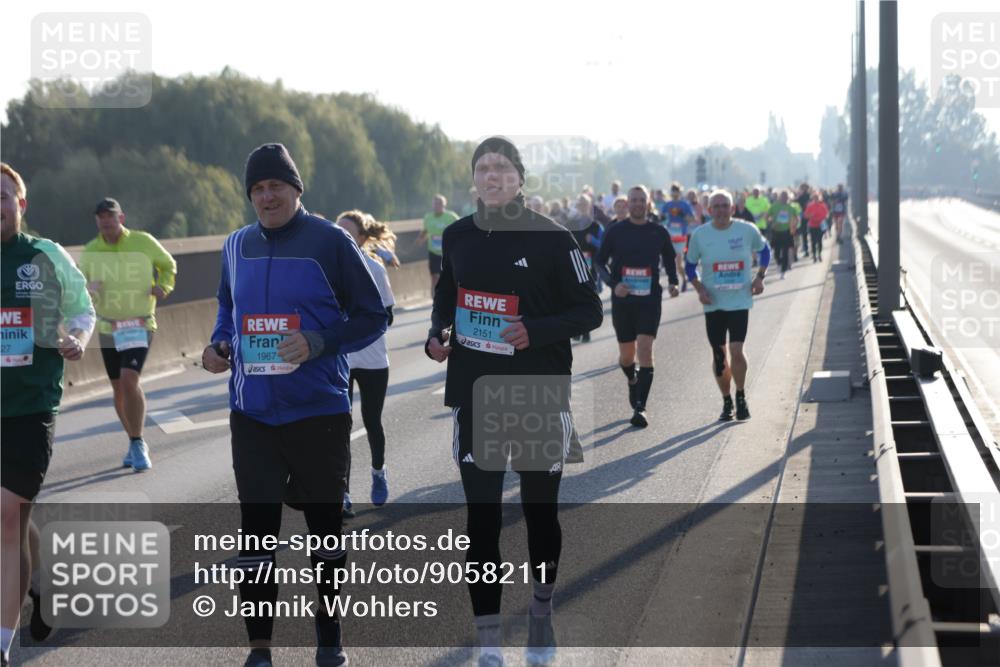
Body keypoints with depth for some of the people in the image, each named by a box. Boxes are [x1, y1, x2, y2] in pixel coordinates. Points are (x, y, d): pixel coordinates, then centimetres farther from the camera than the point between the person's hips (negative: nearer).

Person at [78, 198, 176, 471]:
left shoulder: (144, 242, -4)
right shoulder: (90, 251, 1)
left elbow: (168, 266, 13)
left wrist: (163, 286, -7)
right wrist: (87, 288, -15)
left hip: (139, 326, -4)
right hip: (108, 328, 4)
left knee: (129, 380, -20)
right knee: (118, 388, 9)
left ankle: (138, 445, -11)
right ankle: (136, 444, 26)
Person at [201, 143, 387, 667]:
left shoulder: (330, 241, -7)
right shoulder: (237, 247, 8)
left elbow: (371, 317, -4)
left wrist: (319, 343, -19)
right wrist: (219, 345, 1)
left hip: (318, 411, -3)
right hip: (252, 412, 3)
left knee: (325, 523, 10)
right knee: (256, 527, 0)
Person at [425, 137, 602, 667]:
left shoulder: (551, 239, -8)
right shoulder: (458, 237, 4)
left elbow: (589, 311, -6)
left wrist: (536, 330, -21)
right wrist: (437, 334, 0)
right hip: (475, 397, 2)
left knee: (540, 510, 12)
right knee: (481, 517, -1)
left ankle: (542, 610, 36)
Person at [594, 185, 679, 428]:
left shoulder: (659, 232, 3)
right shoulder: (615, 232, 1)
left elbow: (670, 260, 18)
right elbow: (599, 262, 4)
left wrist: (673, 283, 0)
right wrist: (613, 284, -12)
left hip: (649, 301, -1)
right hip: (622, 300, 1)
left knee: (645, 349, -15)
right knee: (626, 355, 9)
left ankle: (640, 407, -15)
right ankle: (633, 383, 44)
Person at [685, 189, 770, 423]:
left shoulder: (748, 230, -3)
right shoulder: (700, 235, -1)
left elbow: (765, 251, 15)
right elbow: (690, 265, 10)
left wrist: (760, 277, 1)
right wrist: (699, 289, -5)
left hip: (740, 301, -2)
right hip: (713, 303, 2)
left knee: (736, 349, -12)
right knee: (718, 355, 6)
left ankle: (741, 398, 8)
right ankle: (726, 402, 21)